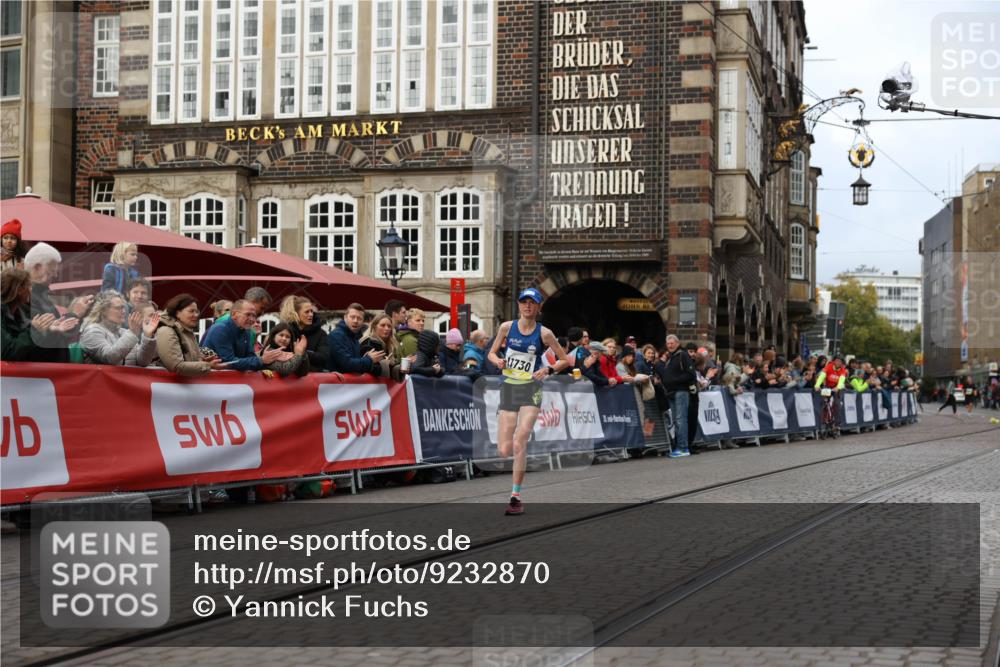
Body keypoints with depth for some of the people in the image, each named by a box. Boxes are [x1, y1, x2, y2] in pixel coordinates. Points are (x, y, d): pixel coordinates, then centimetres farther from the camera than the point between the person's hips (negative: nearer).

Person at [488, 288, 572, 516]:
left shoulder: (544, 333, -2)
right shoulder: (507, 327, 3)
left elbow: (566, 360, 5)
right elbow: (491, 353, 14)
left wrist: (548, 370, -13)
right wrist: (498, 361, -8)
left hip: (531, 390, -3)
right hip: (508, 388, 3)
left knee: (519, 444, -16)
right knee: (504, 450, -3)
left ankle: (516, 497, -7)